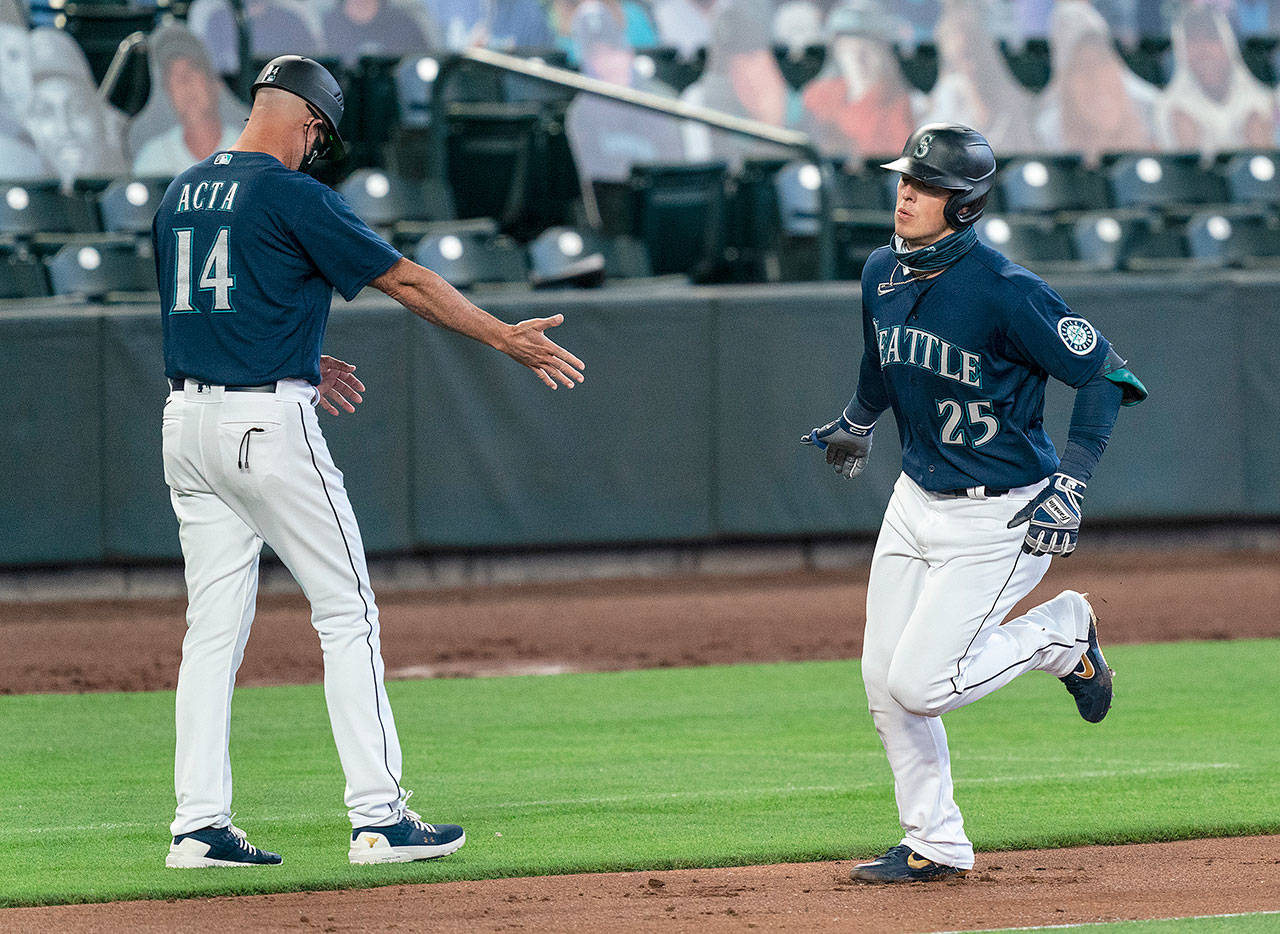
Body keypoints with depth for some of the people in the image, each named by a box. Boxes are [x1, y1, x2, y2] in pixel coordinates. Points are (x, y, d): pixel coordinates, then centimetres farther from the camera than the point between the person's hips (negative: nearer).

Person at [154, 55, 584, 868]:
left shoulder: (183, 194, 13)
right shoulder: (294, 197, -10)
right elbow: (406, 281, -7)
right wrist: (507, 338, -1)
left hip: (189, 420, 7)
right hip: (268, 423, -7)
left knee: (215, 626, 9)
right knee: (348, 615, 0)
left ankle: (200, 824, 4)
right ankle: (378, 818, -3)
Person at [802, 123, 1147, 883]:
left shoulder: (1006, 292, -24)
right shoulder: (884, 273, -1)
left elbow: (1106, 375, -19)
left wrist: (1069, 485, -24)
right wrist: (859, 421, 39)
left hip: (996, 516, -7)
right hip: (916, 501, 7)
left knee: (919, 685, -12)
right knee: (886, 684, 7)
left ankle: (1062, 633, 12)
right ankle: (935, 845, 22)